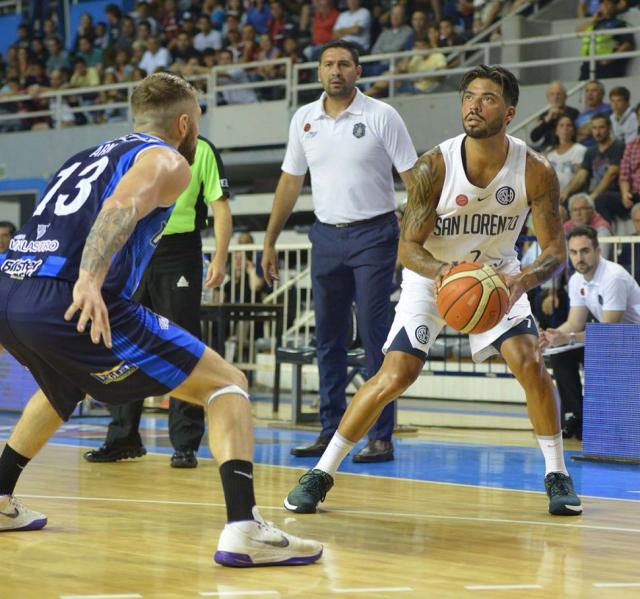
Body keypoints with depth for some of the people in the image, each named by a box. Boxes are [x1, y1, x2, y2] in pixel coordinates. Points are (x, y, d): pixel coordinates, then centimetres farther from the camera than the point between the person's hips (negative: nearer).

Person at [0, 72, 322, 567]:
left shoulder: (86, 158, 32)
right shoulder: (166, 160, 8)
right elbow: (122, 206, -13)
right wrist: (89, 279, -28)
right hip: (70, 301, -8)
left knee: (66, 387, 41)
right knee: (227, 383, 1)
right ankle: (244, 528, -17)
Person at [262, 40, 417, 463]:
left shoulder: (382, 116, -5)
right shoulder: (304, 119, 8)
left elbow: (413, 176, -6)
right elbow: (291, 181, 15)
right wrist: (270, 242, 14)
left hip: (373, 235, -5)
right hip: (326, 235, 5)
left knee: (376, 337, -6)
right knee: (328, 338, 7)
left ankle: (381, 436, -2)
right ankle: (331, 431, 15)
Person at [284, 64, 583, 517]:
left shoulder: (536, 171, -21)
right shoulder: (435, 167, -25)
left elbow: (556, 250, -16)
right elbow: (408, 247, -19)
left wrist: (523, 280, -38)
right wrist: (441, 271, -42)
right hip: (433, 276, -1)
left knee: (529, 362, -17)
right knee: (394, 377, -11)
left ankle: (557, 474, 2)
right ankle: (321, 473, 1)